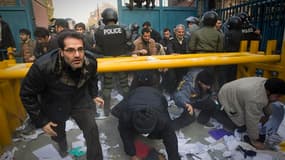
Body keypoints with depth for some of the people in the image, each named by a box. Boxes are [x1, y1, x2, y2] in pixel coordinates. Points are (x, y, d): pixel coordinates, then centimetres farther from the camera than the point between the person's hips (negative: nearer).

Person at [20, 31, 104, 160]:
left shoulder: (91, 62, -23)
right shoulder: (42, 67, -34)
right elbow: (27, 94, -18)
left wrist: (94, 95, 3)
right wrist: (40, 120, -13)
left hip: (80, 100, 1)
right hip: (55, 105, -1)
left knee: (92, 131, -5)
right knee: (57, 133, 25)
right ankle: (62, 145, 64)